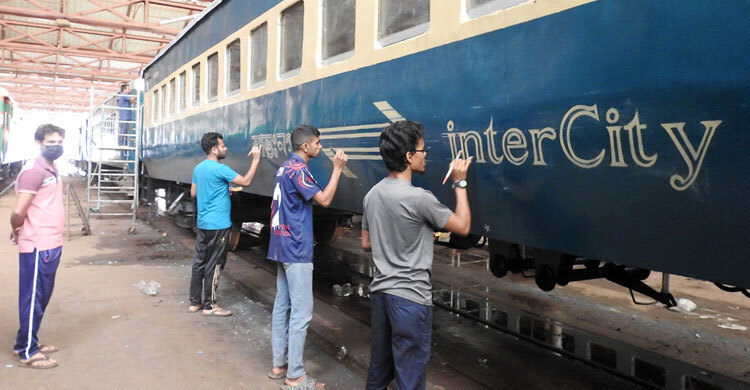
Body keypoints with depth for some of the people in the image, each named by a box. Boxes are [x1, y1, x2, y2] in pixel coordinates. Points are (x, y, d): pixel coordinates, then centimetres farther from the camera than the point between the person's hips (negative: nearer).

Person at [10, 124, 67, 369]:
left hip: (51, 245, 9)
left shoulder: (52, 171, 13)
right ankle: (27, 352, 11)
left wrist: (19, 230, 10)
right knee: (33, 297, 0)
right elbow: (18, 212, -18)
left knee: (42, 296, 17)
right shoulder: (33, 172, -16)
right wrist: (17, 230, 1)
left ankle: (27, 343, 30)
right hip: (38, 247, -9)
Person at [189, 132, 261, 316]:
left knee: (199, 262, 12)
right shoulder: (219, 169, -17)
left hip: (203, 223, 9)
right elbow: (246, 181, -19)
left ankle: (195, 302, 20)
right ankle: (209, 305, 7)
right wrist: (256, 159, -14)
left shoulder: (198, 168, 10)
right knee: (214, 265, -1)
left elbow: (193, 193, 19)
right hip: (218, 225, -9)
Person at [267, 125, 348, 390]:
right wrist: (337, 169, -13)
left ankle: (278, 364, 22)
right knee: (301, 312, -5)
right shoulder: (297, 169, -16)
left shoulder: (286, 167, 14)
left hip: (282, 246, 10)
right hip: (296, 248, -10)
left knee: (282, 306, 13)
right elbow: (324, 200, -19)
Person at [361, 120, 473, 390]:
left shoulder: (373, 194, 5)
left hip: (380, 291, 8)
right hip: (410, 297, -8)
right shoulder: (419, 198, -19)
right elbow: (463, 227, -7)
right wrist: (460, 183, 0)